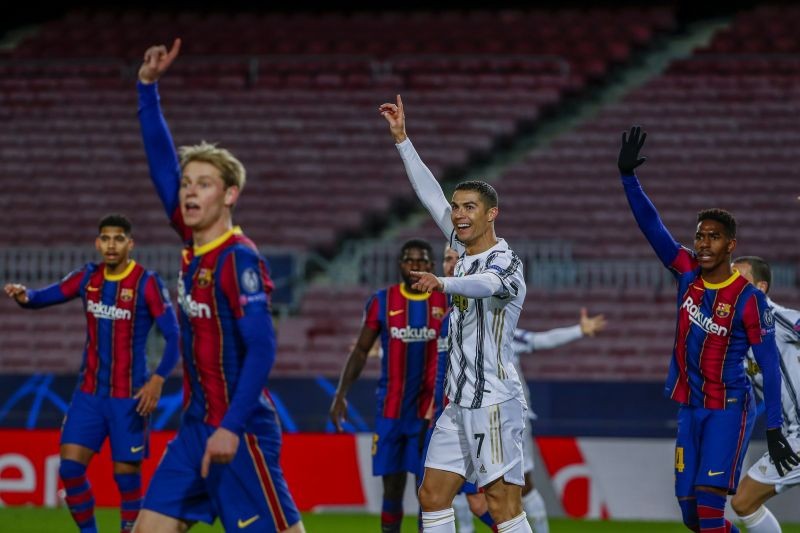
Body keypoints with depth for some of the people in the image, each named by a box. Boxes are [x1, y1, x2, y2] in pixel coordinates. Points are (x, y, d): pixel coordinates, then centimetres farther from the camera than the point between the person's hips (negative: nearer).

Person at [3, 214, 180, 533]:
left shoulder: (147, 283, -10)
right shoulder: (88, 277, 4)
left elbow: (173, 336, -10)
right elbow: (43, 297, 8)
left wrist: (158, 380, -22)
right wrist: (24, 296, -16)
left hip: (128, 397, -4)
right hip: (89, 392, 4)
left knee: (126, 473, -2)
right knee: (70, 466, -3)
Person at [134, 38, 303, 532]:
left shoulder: (239, 259, -14)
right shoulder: (195, 246, 8)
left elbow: (262, 348, -19)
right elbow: (163, 163, 15)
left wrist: (232, 427, -24)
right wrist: (148, 86, 12)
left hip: (239, 432, -8)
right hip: (196, 428, 8)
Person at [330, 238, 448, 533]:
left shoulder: (448, 303, 0)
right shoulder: (382, 301, 2)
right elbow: (361, 351, 7)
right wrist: (341, 394, -1)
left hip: (431, 411, -1)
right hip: (391, 411, 1)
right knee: (392, 486, 3)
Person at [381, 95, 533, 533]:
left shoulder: (505, 263, -12)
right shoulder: (464, 250, 12)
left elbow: (487, 284, -36)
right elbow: (429, 193, 16)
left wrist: (443, 283, -54)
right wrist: (401, 138, 13)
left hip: (494, 404, -9)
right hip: (459, 403, 9)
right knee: (433, 496, 7)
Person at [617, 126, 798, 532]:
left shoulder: (749, 299, -12)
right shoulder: (687, 274, 2)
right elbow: (651, 225, 2)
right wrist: (629, 177, -8)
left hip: (728, 410, -6)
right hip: (689, 407, 6)